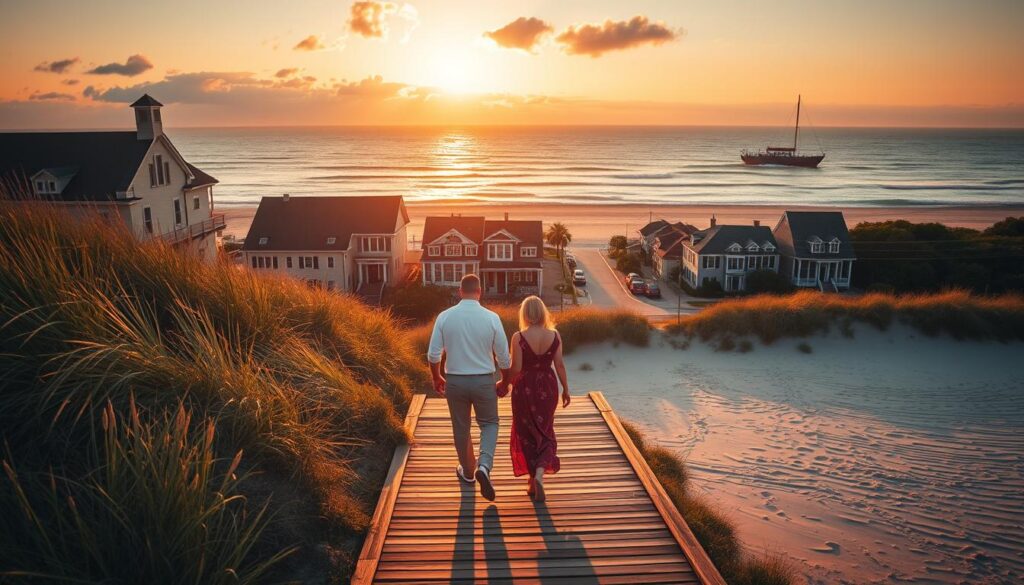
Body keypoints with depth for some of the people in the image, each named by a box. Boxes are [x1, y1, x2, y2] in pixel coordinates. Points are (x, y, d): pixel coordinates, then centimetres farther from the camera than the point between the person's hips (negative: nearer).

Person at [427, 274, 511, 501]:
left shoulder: (444, 317, -7)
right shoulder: (491, 318, -9)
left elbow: (433, 354, -4)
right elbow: (504, 357, -4)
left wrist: (437, 378, 14)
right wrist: (504, 382, 12)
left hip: (455, 381, 1)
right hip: (483, 380, -1)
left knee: (461, 428, 19)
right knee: (489, 424, 18)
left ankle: (467, 471, 36)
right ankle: (484, 466, -4)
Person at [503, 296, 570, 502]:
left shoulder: (519, 337, -14)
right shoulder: (554, 335, -6)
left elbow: (516, 368, -14)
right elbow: (560, 365, -3)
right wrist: (565, 389, 8)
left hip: (525, 387, -2)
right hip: (547, 387, 2)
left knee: (526, 433, 14)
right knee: (544, 432, 17)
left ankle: (533, 480, 19)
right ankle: (540, 472, -4)